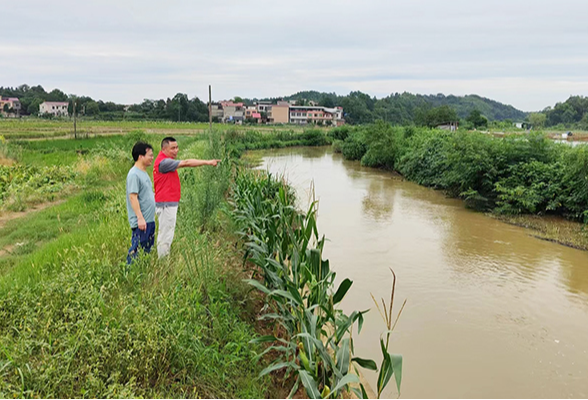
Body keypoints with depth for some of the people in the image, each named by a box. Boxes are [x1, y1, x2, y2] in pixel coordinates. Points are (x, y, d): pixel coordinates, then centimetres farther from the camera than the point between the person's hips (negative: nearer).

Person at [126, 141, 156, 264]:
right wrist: (140, 218, -24)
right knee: (137, 249, -4)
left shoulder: (144, 173, 15)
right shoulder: (134, 174, -15)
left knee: (148, 250, 16)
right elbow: (133, 197, -20)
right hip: (141, 221, -10)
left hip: (149, 219, 10)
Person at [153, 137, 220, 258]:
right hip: (166, 204, -11)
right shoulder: (163, 162, -18)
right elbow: (186, 163, -22)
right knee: (165, 234, -4)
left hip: (170, 203, 11)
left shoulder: (166, 160, 16)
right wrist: (208, 162, -22)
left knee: (167, 233, 16)